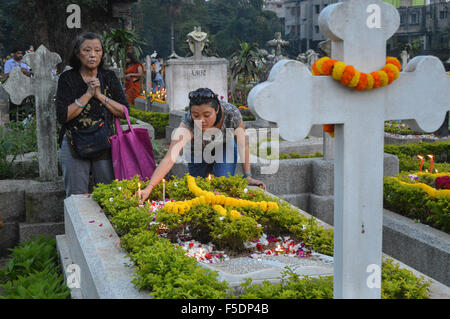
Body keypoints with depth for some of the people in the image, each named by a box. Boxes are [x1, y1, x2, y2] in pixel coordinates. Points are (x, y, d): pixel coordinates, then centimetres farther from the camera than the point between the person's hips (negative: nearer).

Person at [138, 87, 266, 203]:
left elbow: (243, 144, -18)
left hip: (224, 149, 0)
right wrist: (149, 188, -63)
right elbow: (170, 158, -52)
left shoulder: (231, 113, -34)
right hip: (198, 154, 0)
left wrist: (248, 176, -21)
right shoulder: (188, 122, -41)